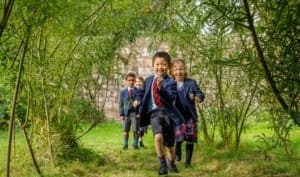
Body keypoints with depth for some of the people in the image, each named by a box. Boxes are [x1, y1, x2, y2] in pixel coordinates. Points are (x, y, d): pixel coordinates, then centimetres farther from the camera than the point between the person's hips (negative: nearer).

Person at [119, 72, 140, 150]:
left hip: (135, 113, -1)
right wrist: (121, 114, -2)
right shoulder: (123, 92, 6)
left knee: (136, 130, -1)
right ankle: (125, 144, 18)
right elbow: (121, 103, 5)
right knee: (125, 131, 7)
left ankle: (135, 144, 11)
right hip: (126, 113, 2)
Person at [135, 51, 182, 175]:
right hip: (154, 113, 1)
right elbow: (141, 92, 24)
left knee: (169, 144, 11)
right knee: (158, 137, -28)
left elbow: (171, 98, -18)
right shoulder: (148, 80, 9)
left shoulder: (170, 82, -3)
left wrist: (161, 88, -32)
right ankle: (162, 164, -11)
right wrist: (138, 100, 3)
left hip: (168, 113, -1)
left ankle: (171, 164, 40)